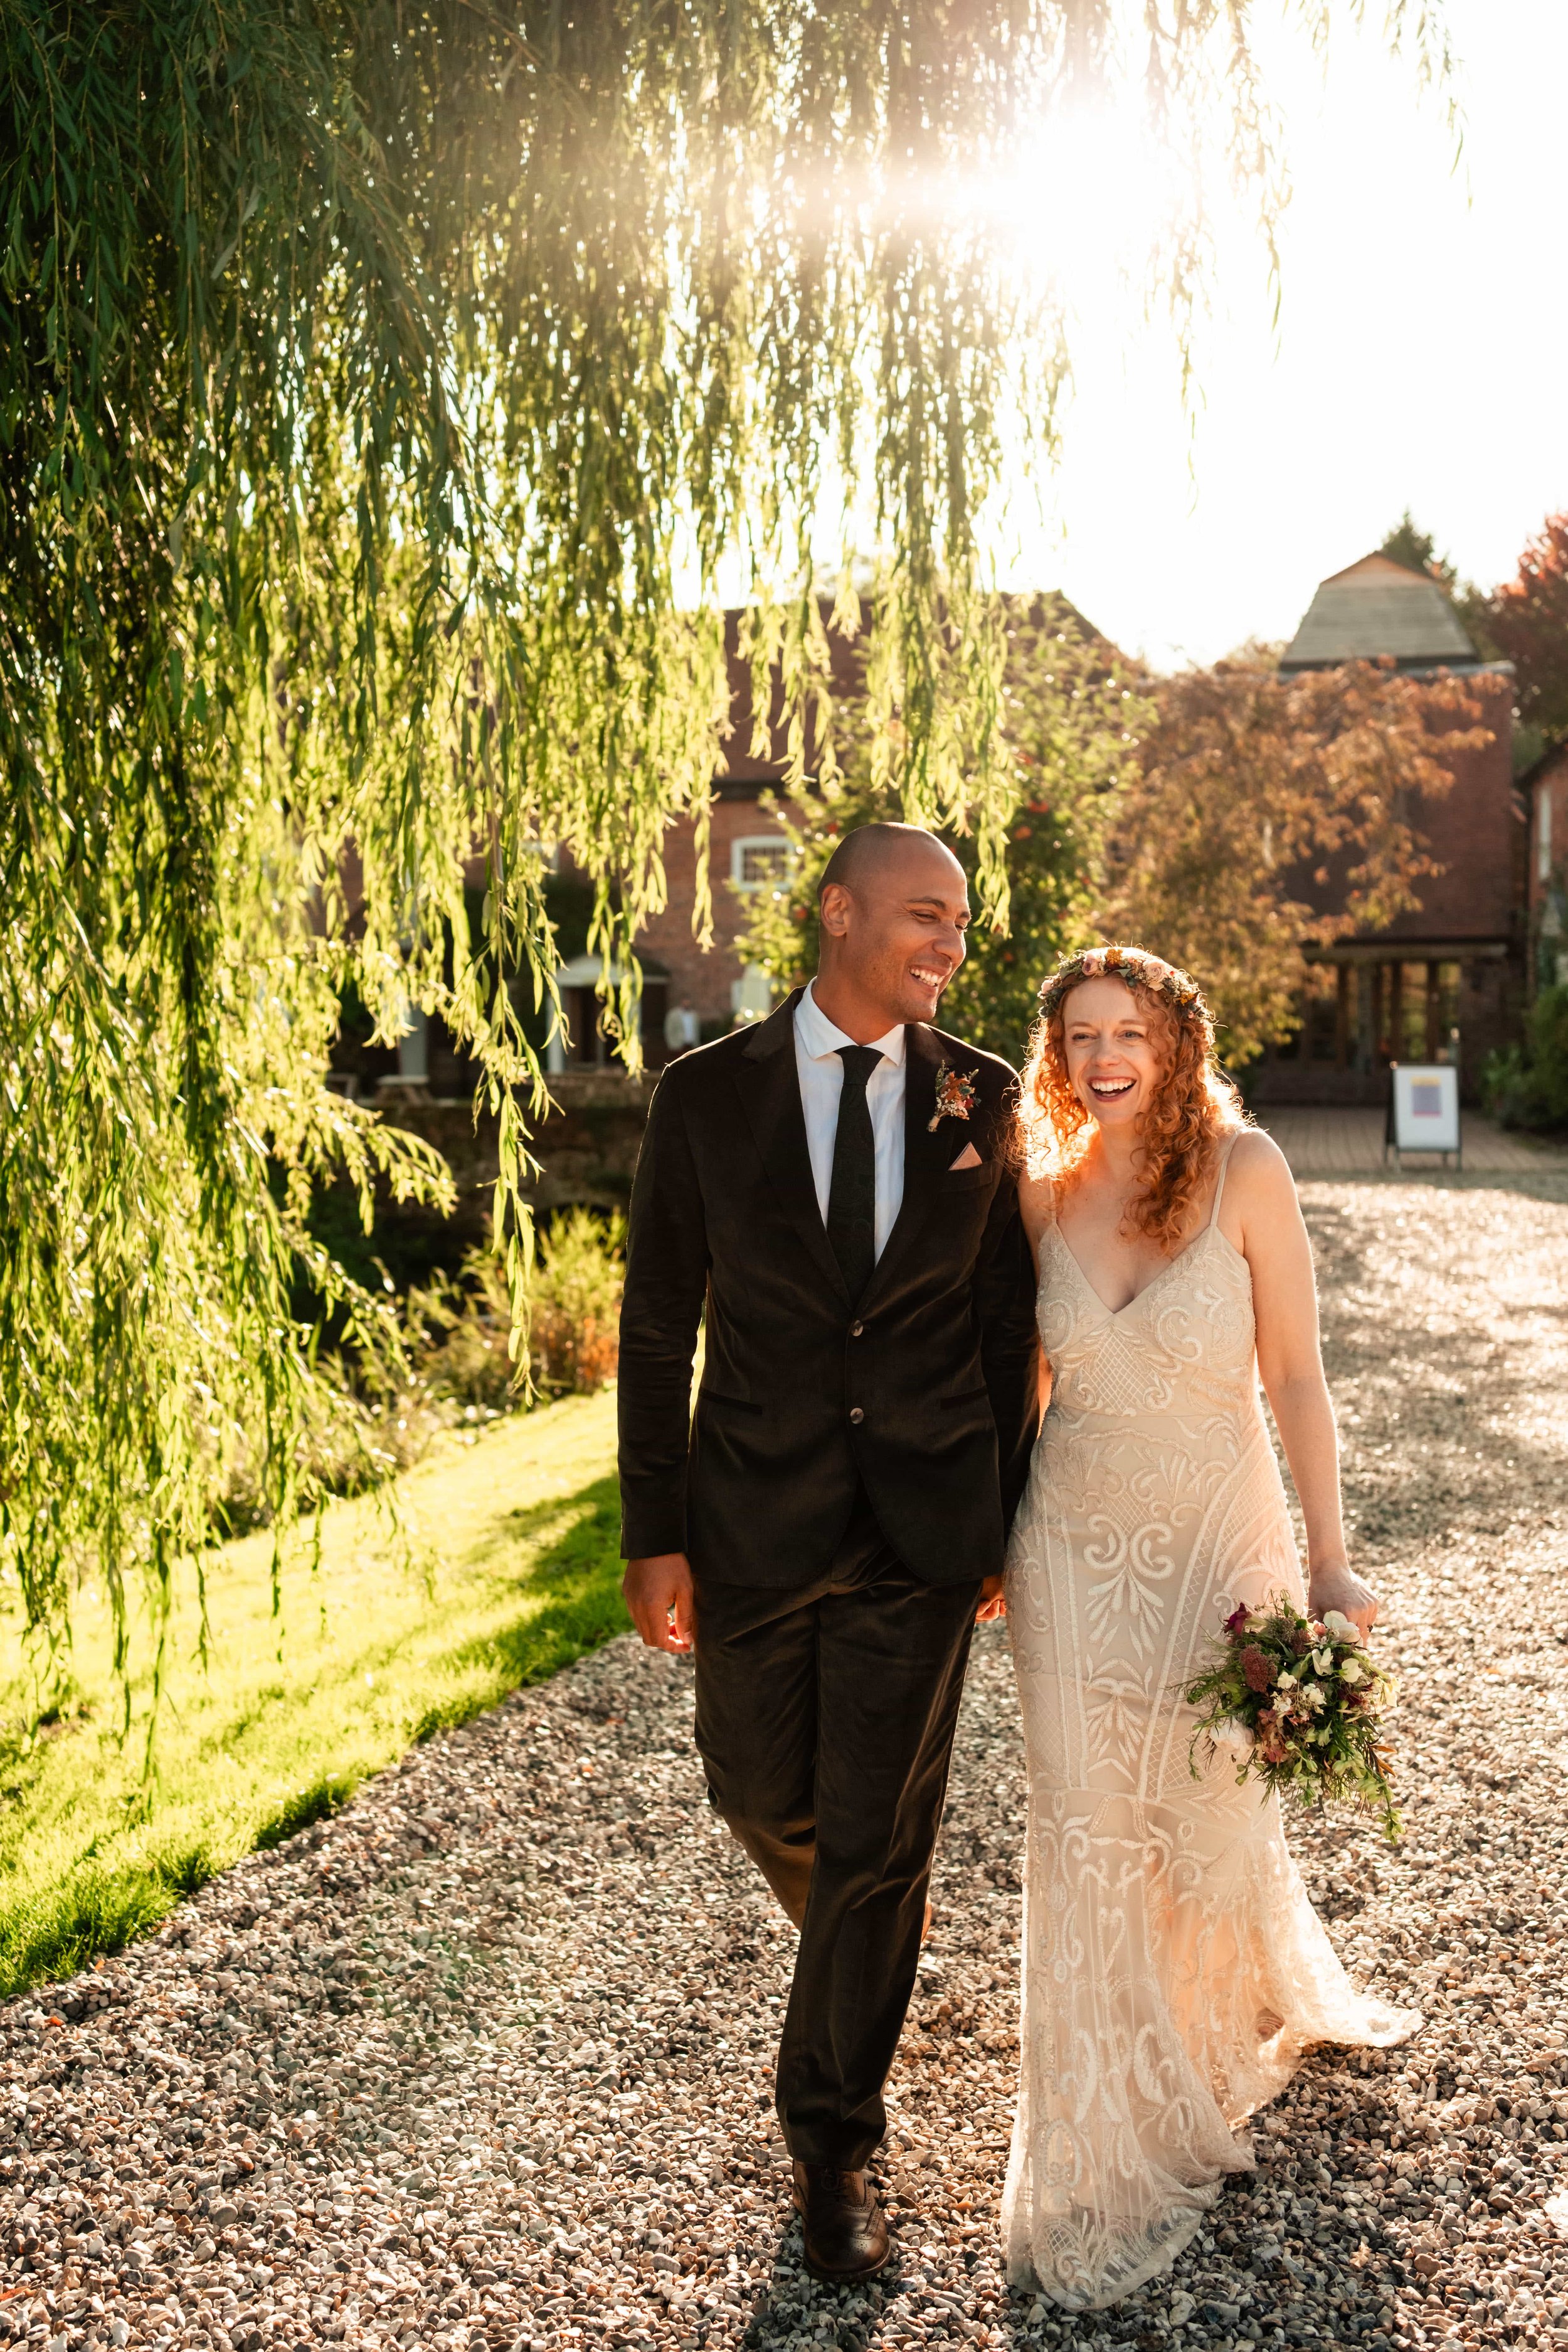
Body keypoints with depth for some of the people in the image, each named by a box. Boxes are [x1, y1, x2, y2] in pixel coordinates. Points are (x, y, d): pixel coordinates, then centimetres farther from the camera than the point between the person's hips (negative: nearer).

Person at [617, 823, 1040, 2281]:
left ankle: (830, 2133, 27)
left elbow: (1008, 1325, 6)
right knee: (765, 1796, 17)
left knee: (877, 1836, 5)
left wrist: (1005, 1516, 7)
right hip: (756, 1518, 1)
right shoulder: (707, 1096, -5)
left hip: (922, 1529, 0)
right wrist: (654, 1536, -3)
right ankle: (862, 1946, 52)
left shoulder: (984, 1099, -1)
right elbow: (656, 1328, -2)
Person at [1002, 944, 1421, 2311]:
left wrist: (1327, 1560, -10)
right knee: (1088, 1838, 6)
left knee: (1217, 1819, 12)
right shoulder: (1043, 1194, -1)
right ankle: (1104, 2169, 24)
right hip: (1075, 1554, 2)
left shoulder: (1243, 1169, -11)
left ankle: (1268, 2007, 49)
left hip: (1218, 1541, -2)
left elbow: (1295, 1376, -9)